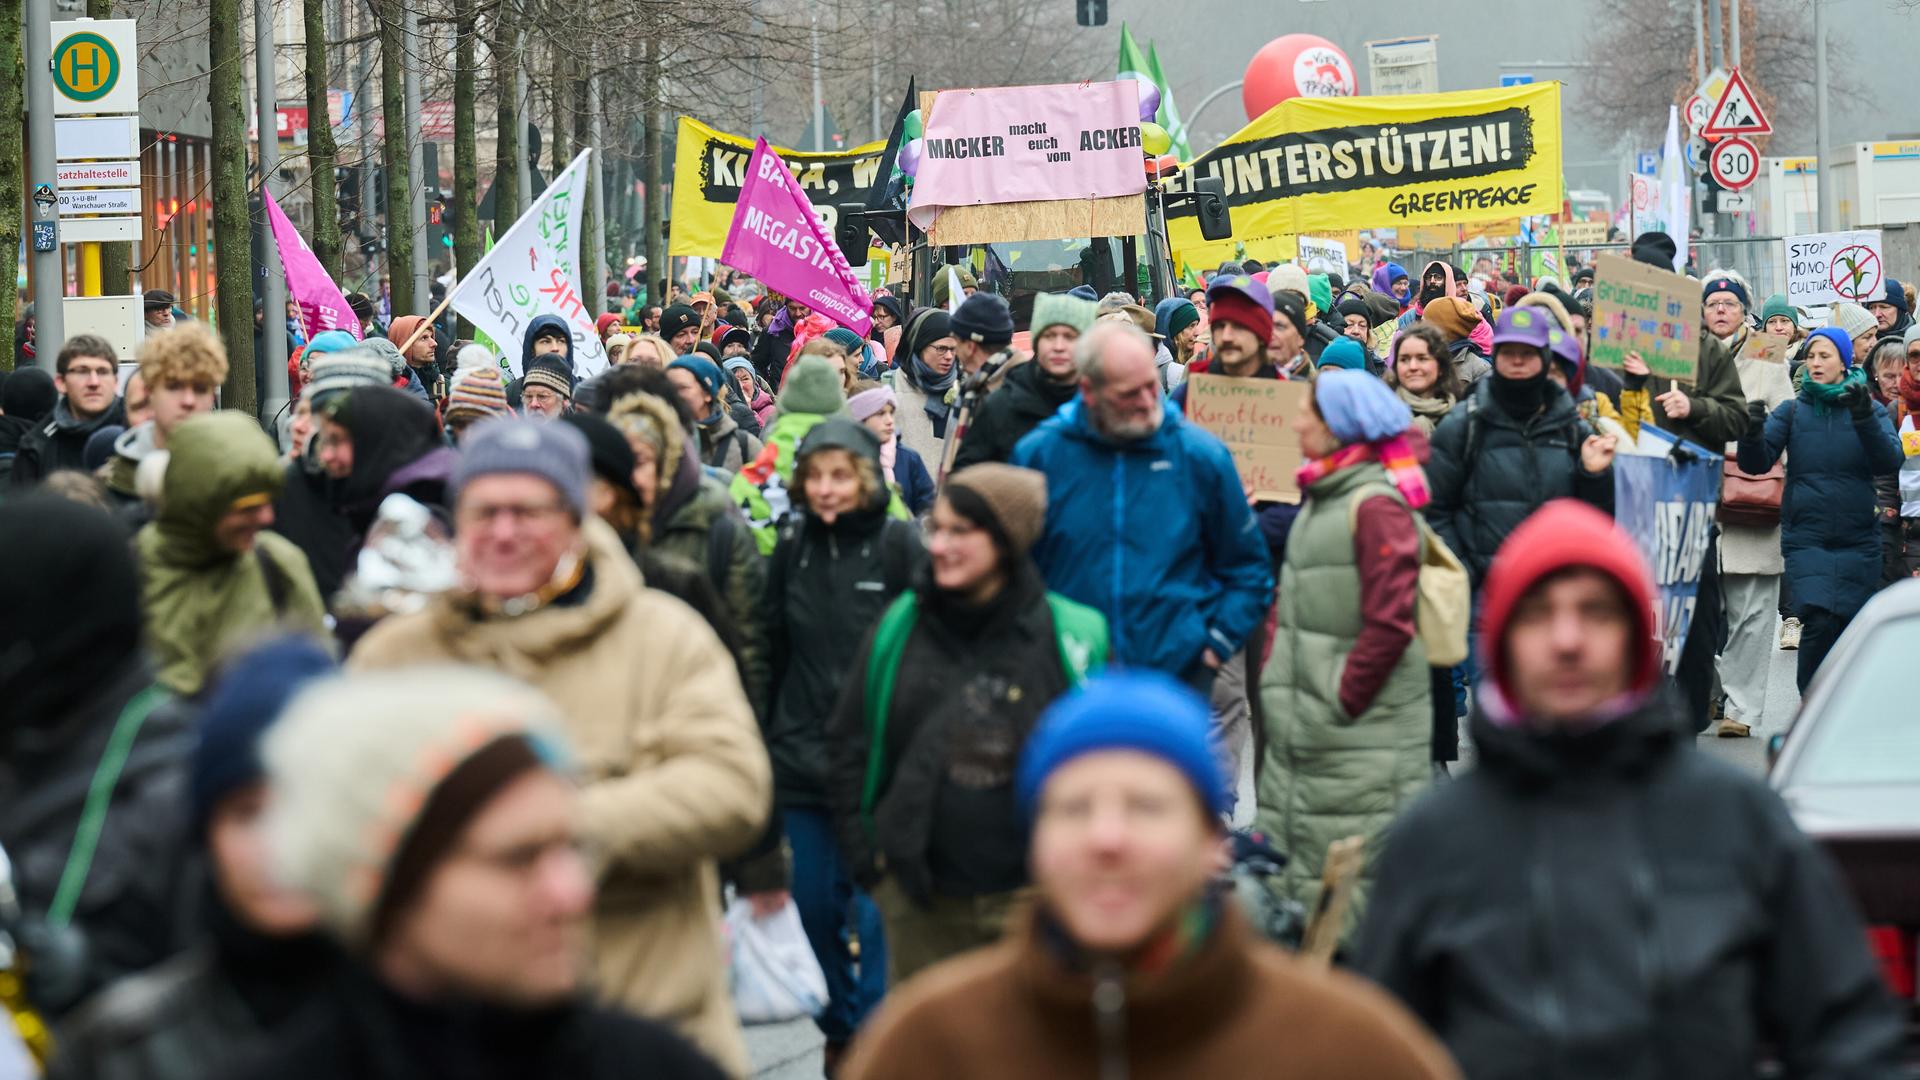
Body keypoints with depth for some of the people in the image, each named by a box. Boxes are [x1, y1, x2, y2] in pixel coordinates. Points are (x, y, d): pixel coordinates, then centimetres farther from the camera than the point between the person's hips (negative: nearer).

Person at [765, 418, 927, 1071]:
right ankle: (840, 1030, 25)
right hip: (802, 754, 4)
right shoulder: (792, 547, 7)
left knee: (877, 907, -3)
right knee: (813, 902, 8)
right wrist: (768, 738, 11)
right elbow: (772, 647, 13)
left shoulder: (899, 545, -5)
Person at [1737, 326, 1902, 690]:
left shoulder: (1871, 410, 6)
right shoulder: (1792, 410, 6)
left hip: (1858, 543, 1)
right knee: (1819, 622, -20)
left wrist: (1865, 418, -25)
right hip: (1806, 540, -1)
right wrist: (1752, 432, -24)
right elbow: (1757, 463, -4)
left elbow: (1889, 462, -10)